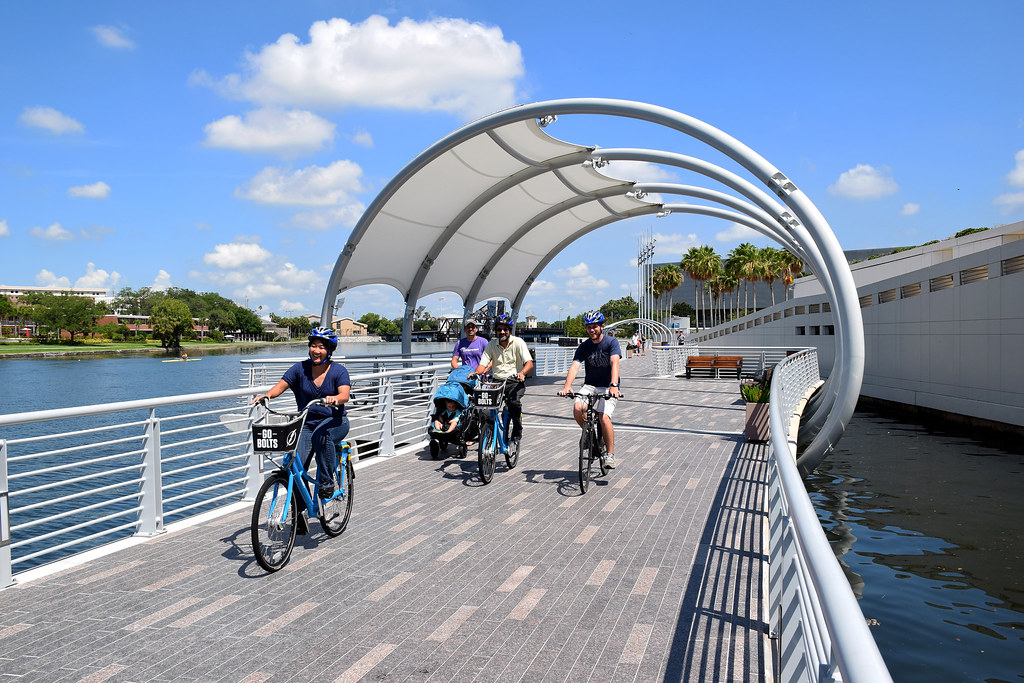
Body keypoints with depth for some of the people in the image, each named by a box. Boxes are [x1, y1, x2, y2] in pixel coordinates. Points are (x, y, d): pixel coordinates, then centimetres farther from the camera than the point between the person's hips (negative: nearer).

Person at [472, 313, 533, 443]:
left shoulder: (518, 342, -2)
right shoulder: (491, 345, 7)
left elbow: (529, 363, -13)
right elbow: (483, 364, 2)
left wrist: (522, 372, -34)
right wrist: (476, 373, -20)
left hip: (514, 380, -3)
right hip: (496, 381, 3)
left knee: (514, 401, -31)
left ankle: (517, 431, -7)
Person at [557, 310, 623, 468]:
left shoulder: (612, 342, -10)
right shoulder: (584, 347, -1)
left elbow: (614, 363, -25)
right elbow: (574, 366, -14)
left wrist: (614, 385, -42)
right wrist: (567, 386, -32)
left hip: (608, 387, -3)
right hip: (590, 385, 3)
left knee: (604, 417, -23)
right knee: (577, 409, -24)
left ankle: (611, 454, -8)